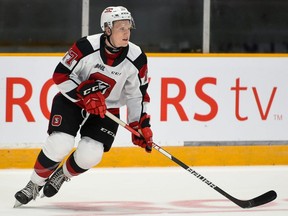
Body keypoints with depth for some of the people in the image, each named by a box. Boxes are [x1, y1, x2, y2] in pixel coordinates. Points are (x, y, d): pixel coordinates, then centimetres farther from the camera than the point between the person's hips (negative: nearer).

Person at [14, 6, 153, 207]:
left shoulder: (136, 58, -14)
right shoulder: (87, 46, -23)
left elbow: (138, 94, -1)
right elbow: (61, 74, -16)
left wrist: (142, 125, -4)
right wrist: (85, 93, -26)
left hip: (106, 110, 2)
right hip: (71, 100, -2)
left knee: (89, 155, -16)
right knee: (59, 145, -22)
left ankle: (62, 175, 18)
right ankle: (35, 184, 3)